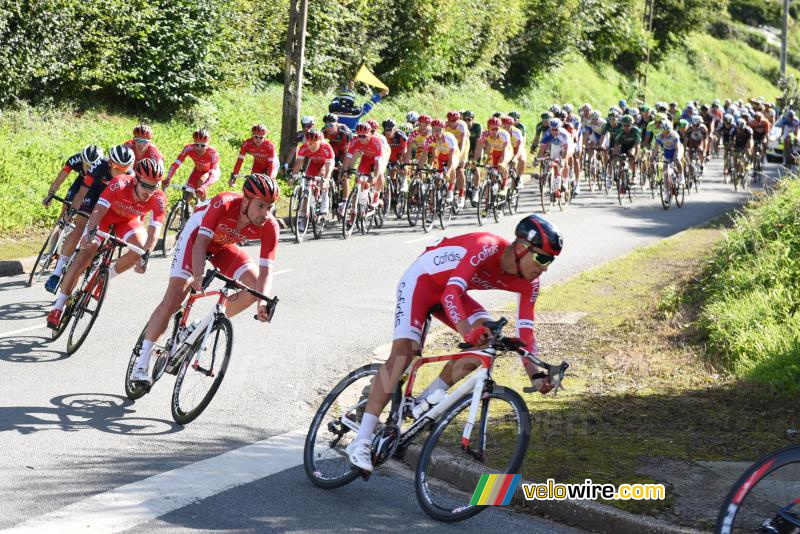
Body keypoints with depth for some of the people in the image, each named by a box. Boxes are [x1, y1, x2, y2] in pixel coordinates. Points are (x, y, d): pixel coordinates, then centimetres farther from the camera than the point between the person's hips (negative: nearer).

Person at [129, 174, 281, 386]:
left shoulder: (269, 227, -28)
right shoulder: (224, 204, -38)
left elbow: (266, 270, -30)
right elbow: (201, 243, -41)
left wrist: (263, 302, -47)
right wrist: (198, 276, -57)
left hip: (223, 246, 5)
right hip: (197, 234, -4)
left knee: (255, 286, -15)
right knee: (173, 300, -14)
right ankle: (141, 363, -10)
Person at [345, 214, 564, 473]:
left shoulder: (528, 283, -12)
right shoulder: (487, 248, -34)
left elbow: (525, 332, -8)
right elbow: (451, 293, -42)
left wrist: (535, 376, -20)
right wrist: (467, 331, -58)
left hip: (450, 290, 7)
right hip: (421, 280, -7)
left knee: (487, 335, -18)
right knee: (404, 350, -22)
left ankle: (428, 399, -5)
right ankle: (361, 441, -24)